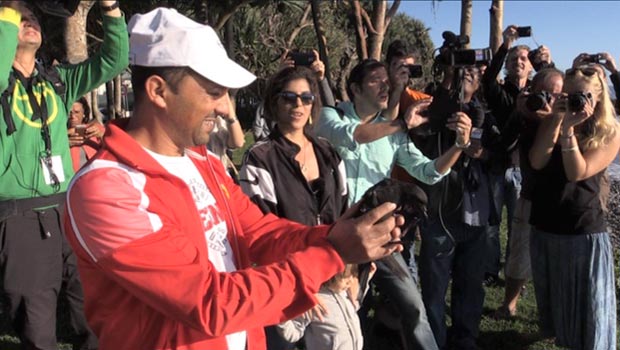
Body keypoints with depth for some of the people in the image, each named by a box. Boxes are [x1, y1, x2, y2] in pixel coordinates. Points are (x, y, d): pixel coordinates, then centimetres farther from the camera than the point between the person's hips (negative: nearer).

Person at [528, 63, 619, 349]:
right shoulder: (551, 123, 3)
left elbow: (577, 173, -19)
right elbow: (537, 162, -13)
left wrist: (569, 129, -25)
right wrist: (557, 121, -19)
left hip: (584, 232, -4)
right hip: (544, 228, 4)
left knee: (588, 307, 6)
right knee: (553, 301, 19)